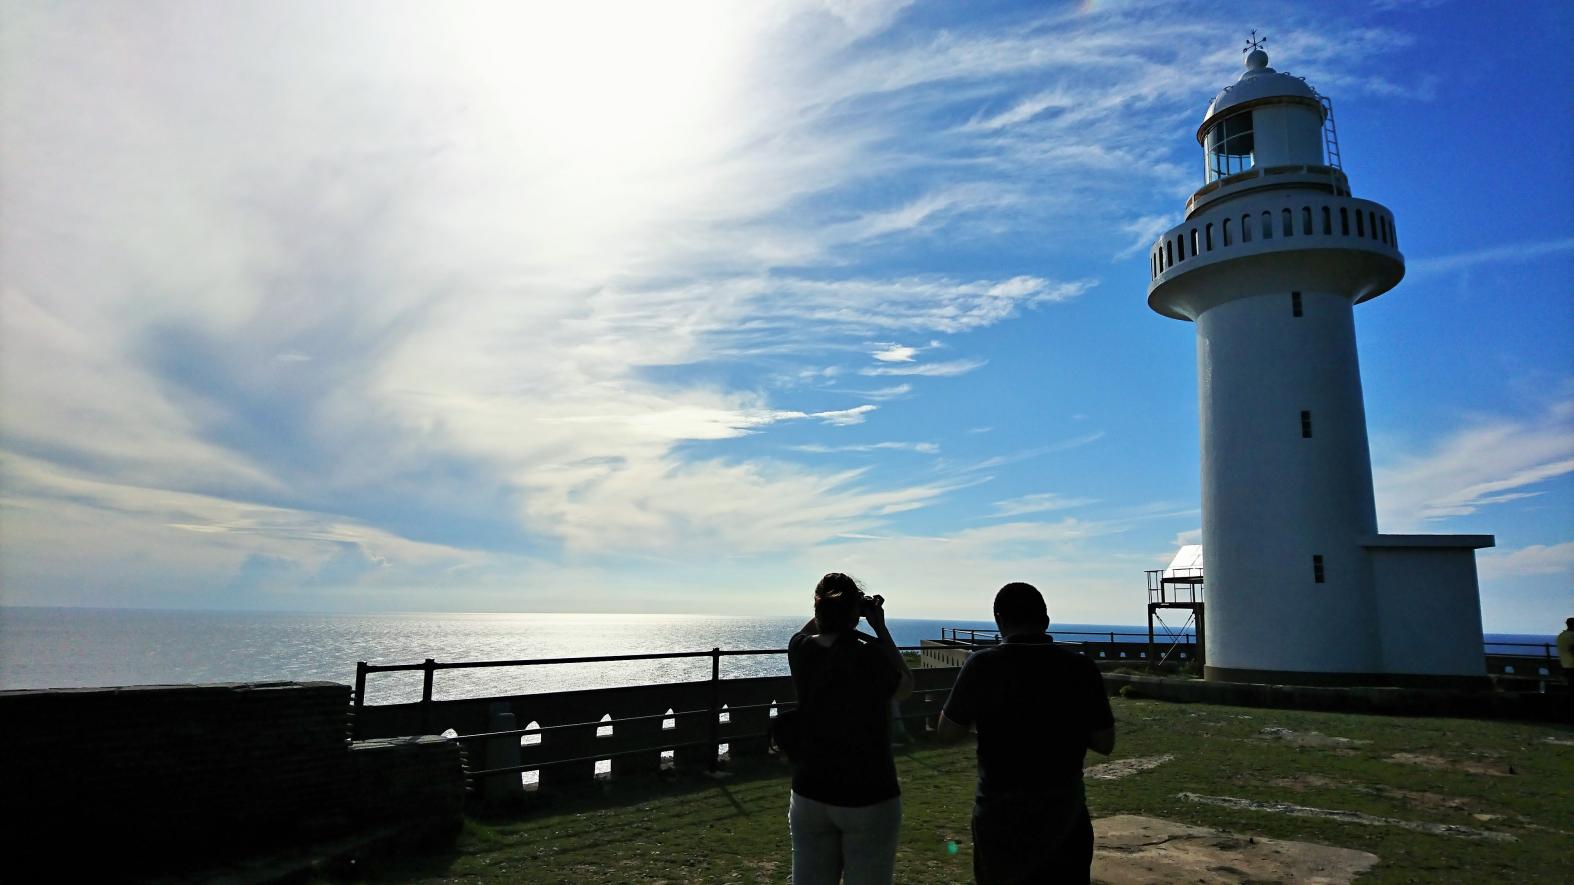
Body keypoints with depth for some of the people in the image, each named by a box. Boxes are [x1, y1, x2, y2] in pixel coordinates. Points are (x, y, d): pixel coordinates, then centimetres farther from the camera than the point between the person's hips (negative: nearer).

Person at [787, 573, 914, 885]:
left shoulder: (801, 650, -6)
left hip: (809, 794, 4)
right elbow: (906, 687, 0)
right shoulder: (870, 654, -20)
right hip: (869, 799, -4)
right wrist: (880, 627, -2)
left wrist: (828, 610, 9)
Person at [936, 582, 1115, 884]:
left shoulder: (983, 664, -13)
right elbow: (1104, 743, -1)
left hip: (999, 813, -1)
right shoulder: (1080, 667, -7)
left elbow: (948, 733, -4)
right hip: (1064, 810, 1)